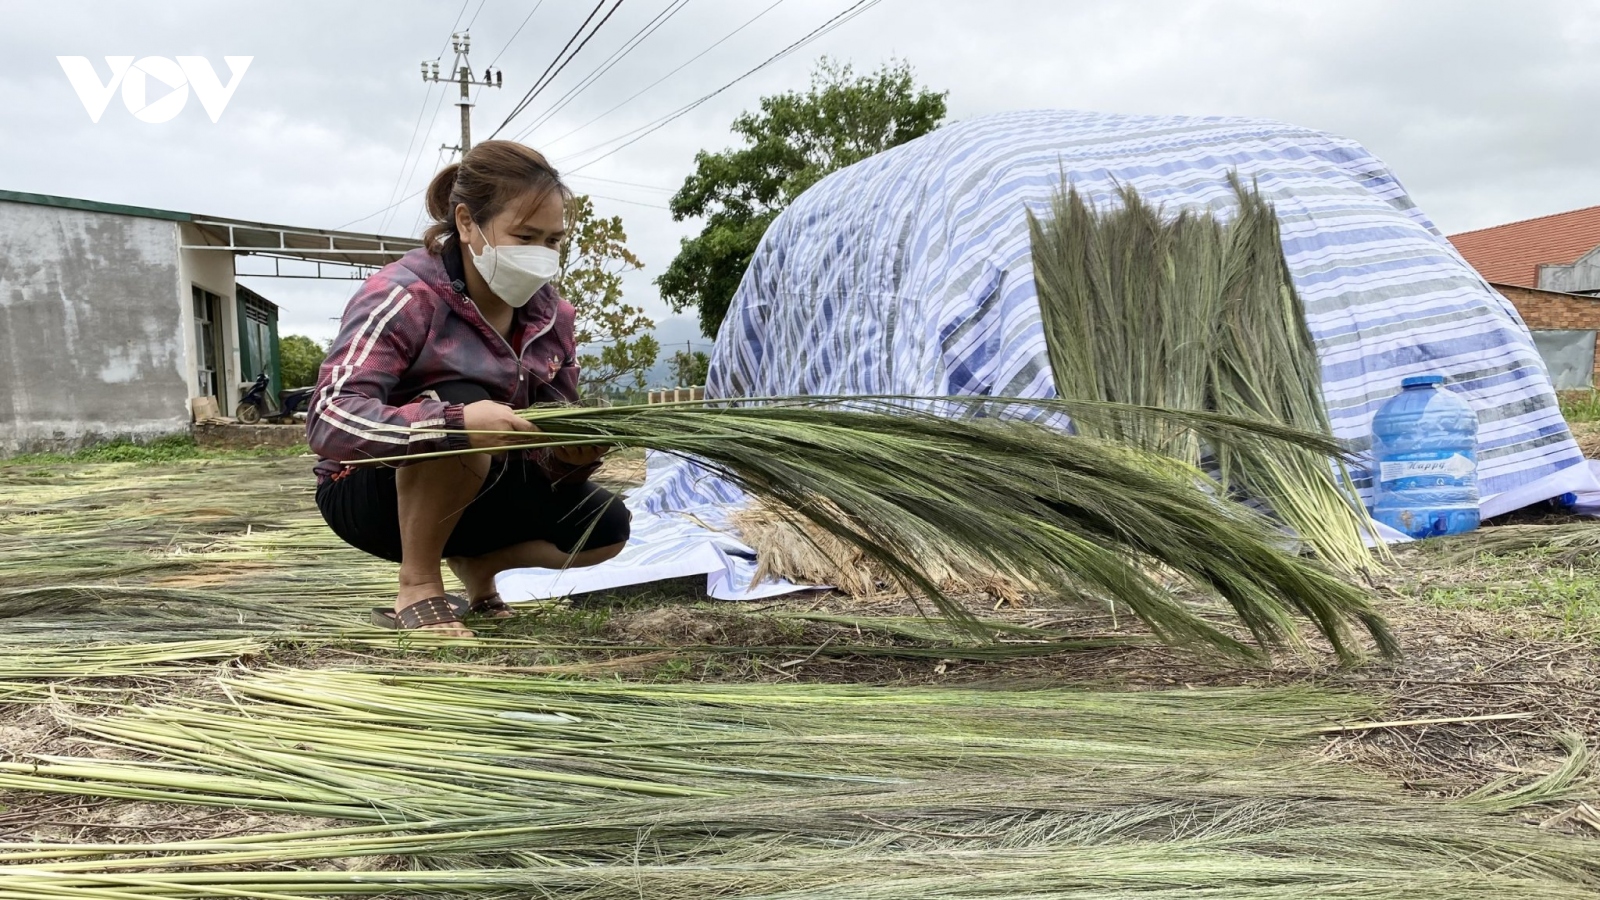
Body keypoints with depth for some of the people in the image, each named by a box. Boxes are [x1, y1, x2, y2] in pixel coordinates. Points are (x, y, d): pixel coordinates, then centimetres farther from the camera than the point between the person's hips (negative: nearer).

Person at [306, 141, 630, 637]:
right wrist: (457, 423, -50)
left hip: (473, 491, 6)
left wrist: (573, 452, -28)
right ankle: (418, 587, -17)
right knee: (458, 406, -35)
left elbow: (550, 445, -3)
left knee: (603, 526, -11)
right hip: (370, 490, -6)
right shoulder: (404, 296, -24)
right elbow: (328, 420, -36)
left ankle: (474, 563, 15)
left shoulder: (550, 315, -6)